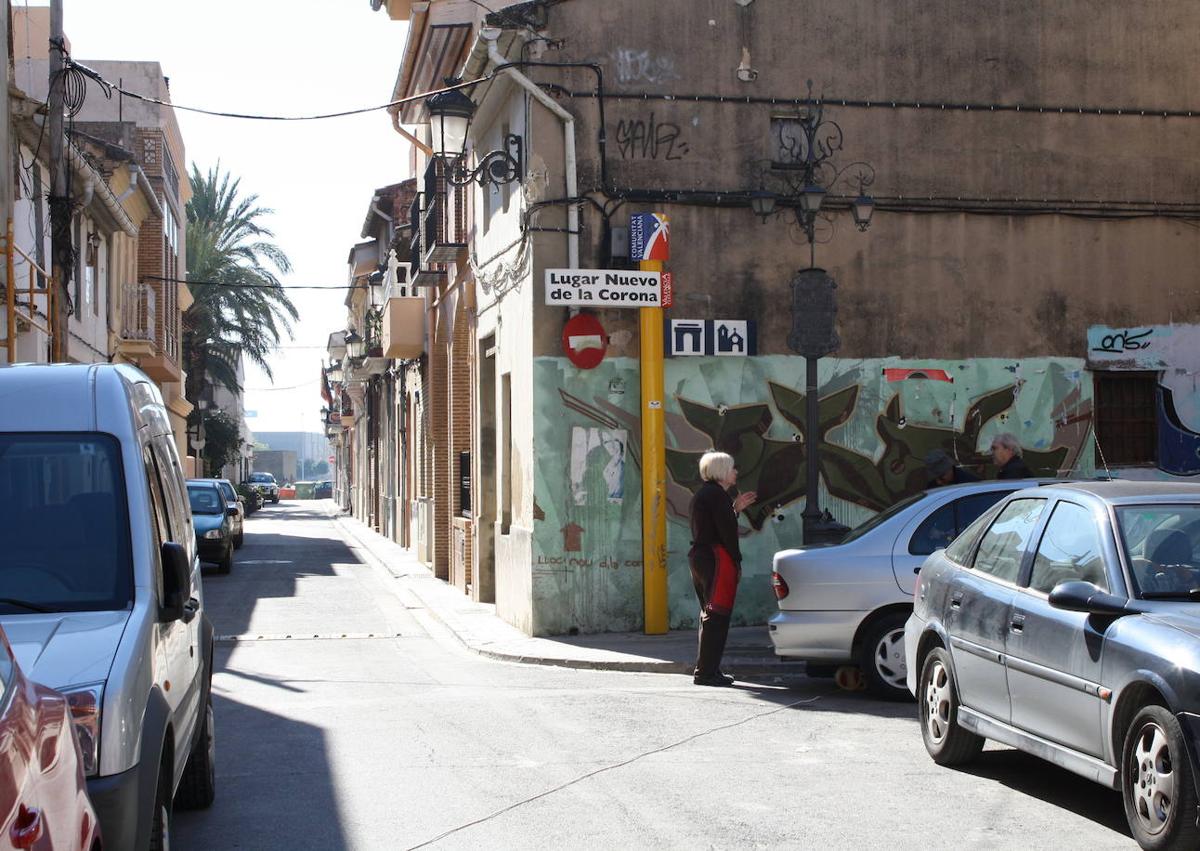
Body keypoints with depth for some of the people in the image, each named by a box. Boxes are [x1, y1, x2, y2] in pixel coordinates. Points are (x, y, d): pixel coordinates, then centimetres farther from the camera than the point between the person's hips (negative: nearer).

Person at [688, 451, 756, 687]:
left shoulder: (702, 494, 18)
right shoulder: (717, 494, -12)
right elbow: (726, 532, -17)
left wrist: (735, 508, 20)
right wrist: (737, 562, -11)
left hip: (699, 557, 10)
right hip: (716, 559, -10)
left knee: (709, 615, 16)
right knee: (717, 616, -8)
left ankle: (706, 670, 20)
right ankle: (707, 672, -9)